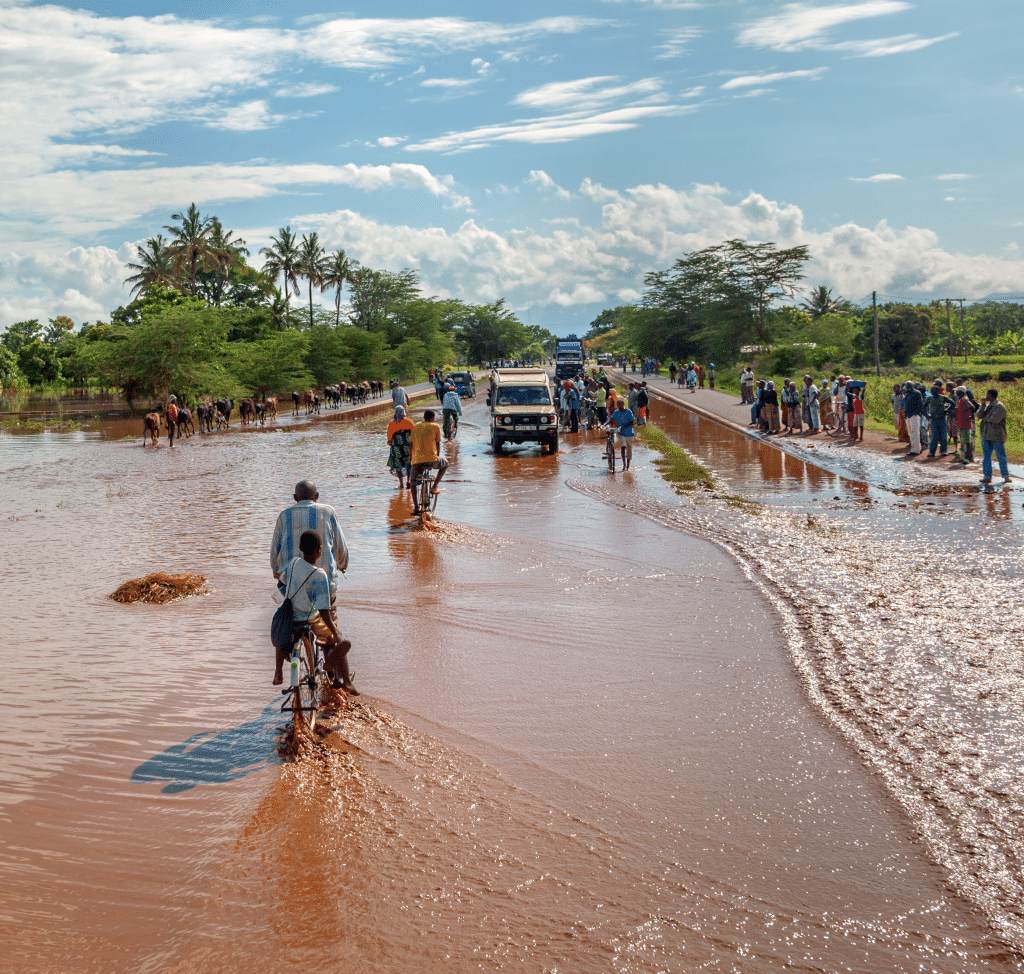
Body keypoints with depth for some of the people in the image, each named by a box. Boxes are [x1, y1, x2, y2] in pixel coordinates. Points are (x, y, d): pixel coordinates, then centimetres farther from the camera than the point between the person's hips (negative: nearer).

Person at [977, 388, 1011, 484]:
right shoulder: (988, 406, 16)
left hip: (997, 436, -8)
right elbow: (979, 415, 6)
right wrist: (983, 405, -4)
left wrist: (985, 419, -3)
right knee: (986, 456, 7)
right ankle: (987, 477, 11)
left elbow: (994, 420, -20)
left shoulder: (999, 406, -10)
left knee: (1001, 456, -1)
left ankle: (1006, 476, 7)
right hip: (986, 436, 8)